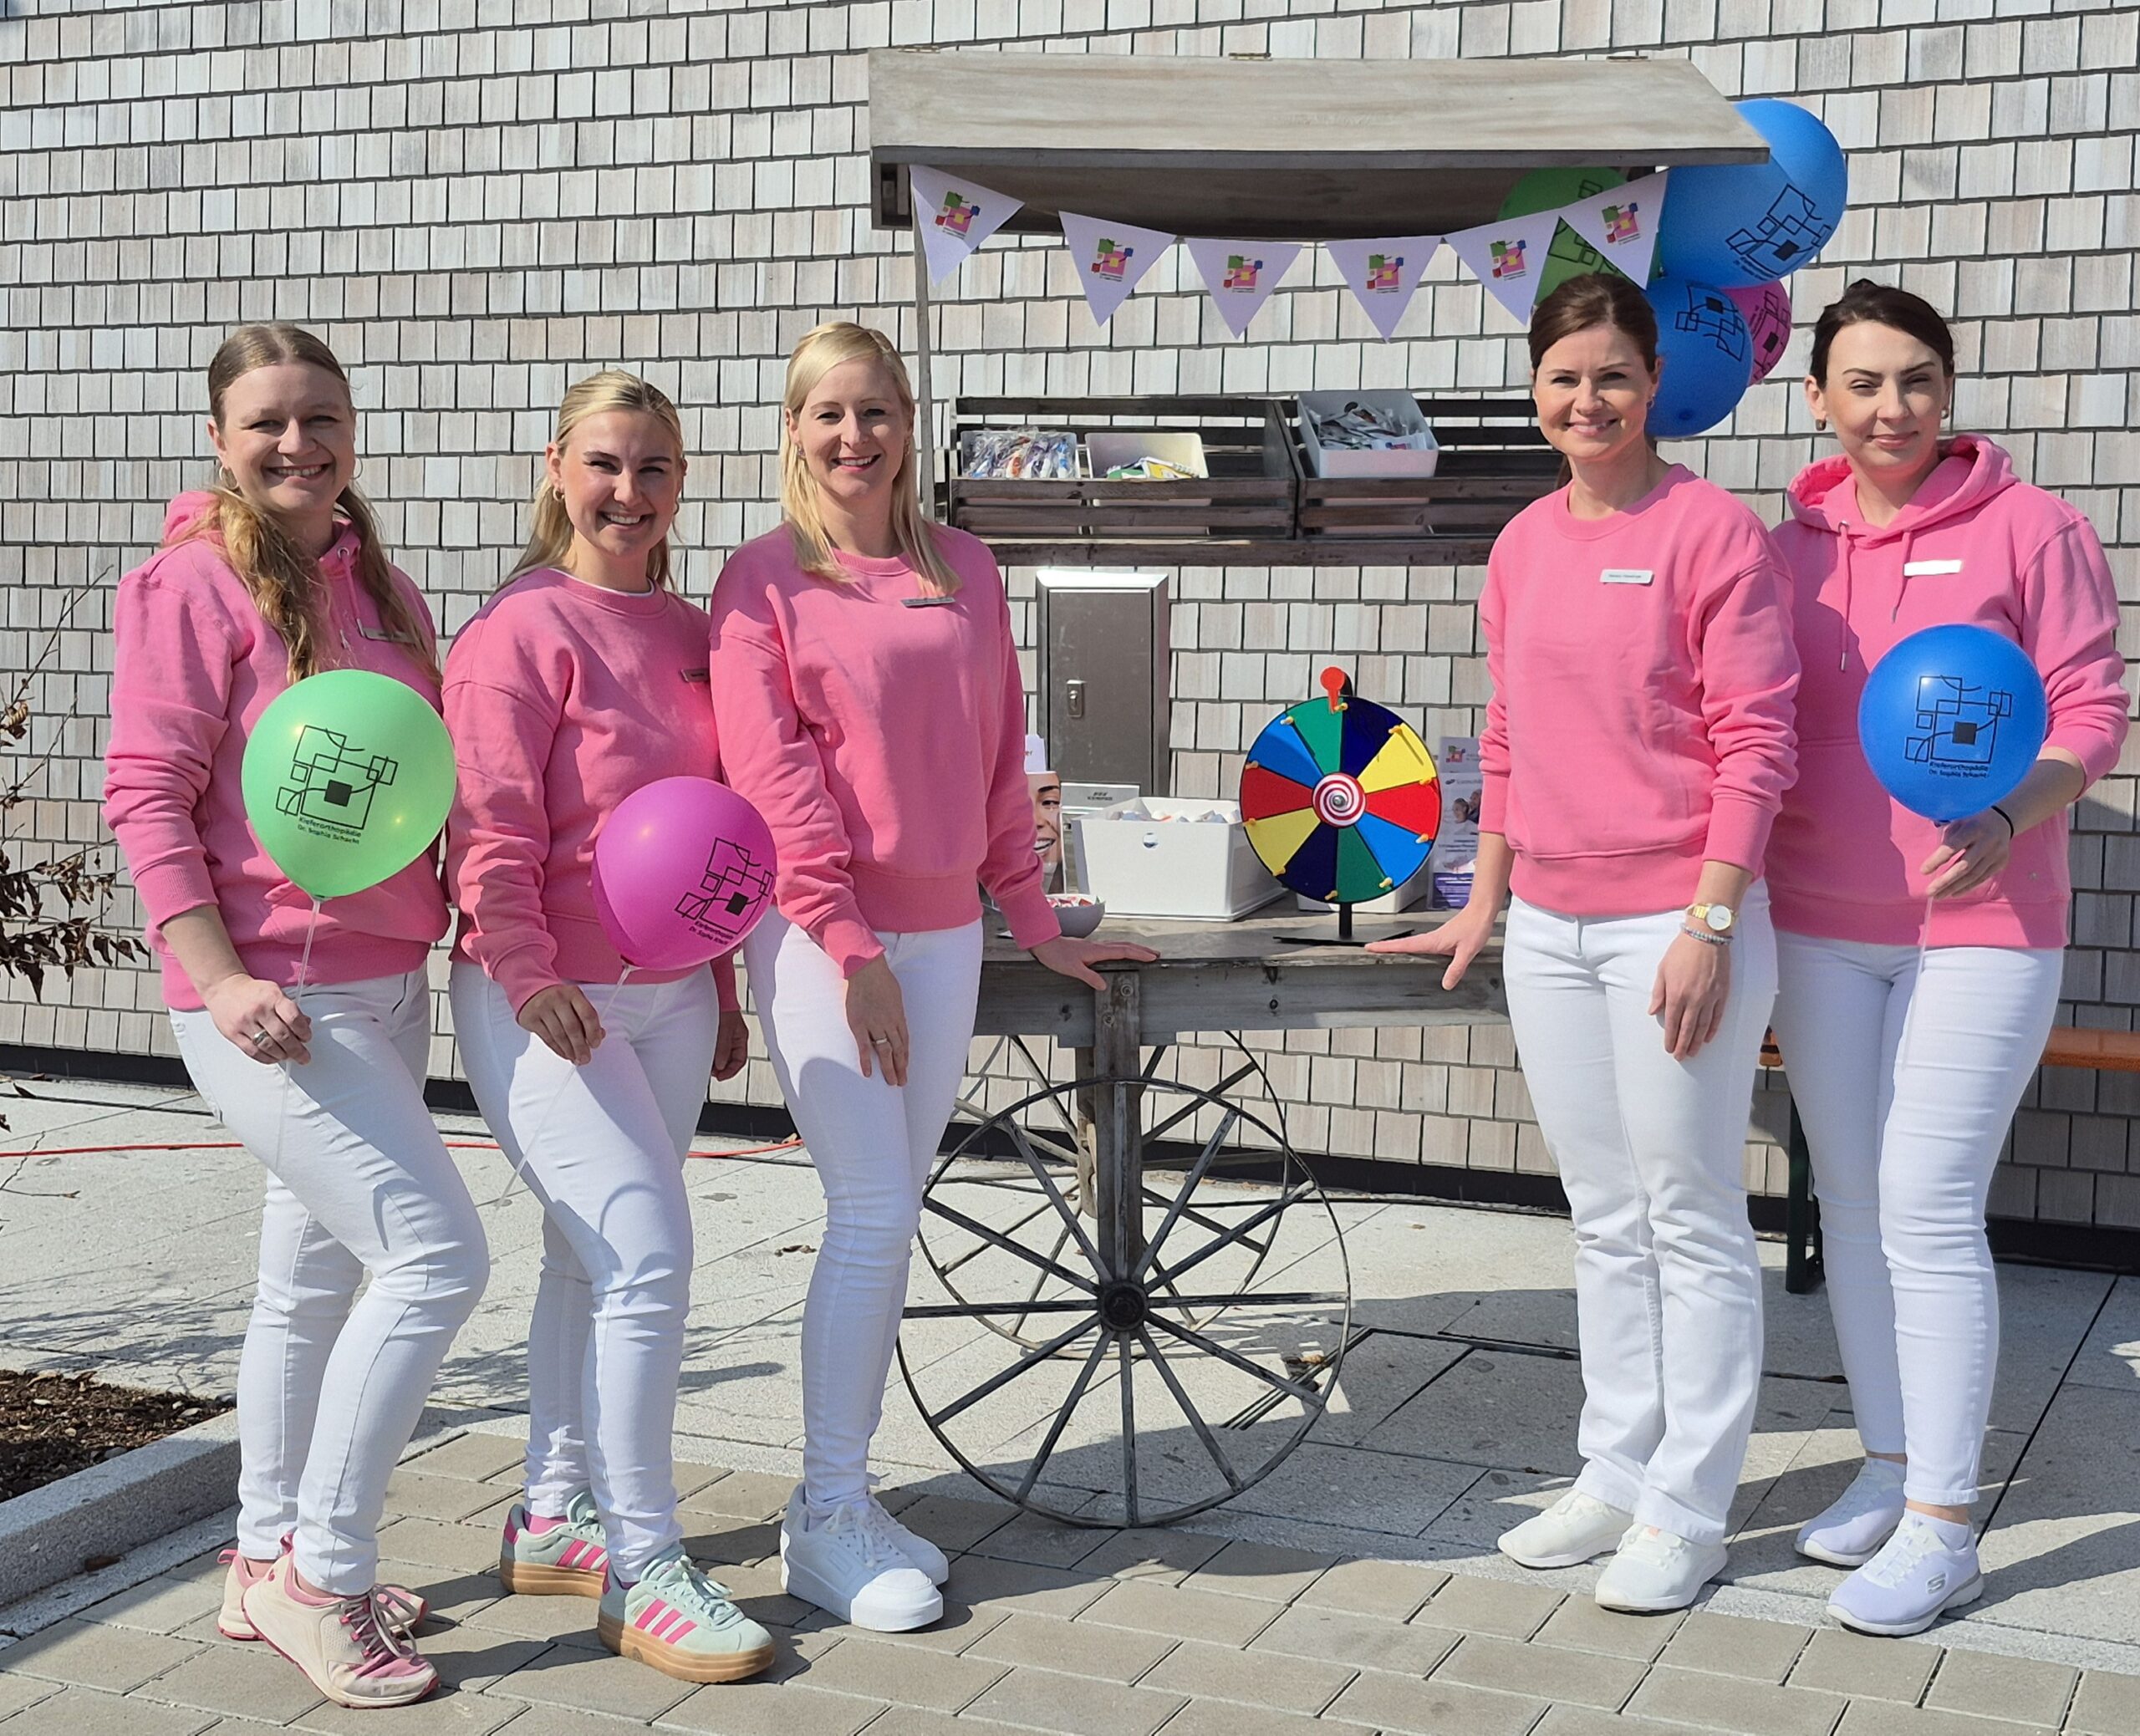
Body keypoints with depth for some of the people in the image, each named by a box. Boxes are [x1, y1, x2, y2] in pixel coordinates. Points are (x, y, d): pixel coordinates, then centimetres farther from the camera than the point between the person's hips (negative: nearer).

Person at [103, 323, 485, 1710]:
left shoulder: (386, 593, 12)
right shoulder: (194, 584, -9)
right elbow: (147, 796, -13)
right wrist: (221, 978, -20)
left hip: (387, 984, 8)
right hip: (271, 996, -8)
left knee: (319, 1275, 16)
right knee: (438, 1255, -13)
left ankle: (271, 1563, 31)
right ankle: (321, 1579, 0)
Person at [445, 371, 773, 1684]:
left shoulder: (691, 632, 11)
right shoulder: (524, 631, -10)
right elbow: (492, 835, -15)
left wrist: (725, 988, 18)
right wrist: (530, 978, -25)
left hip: (669, 996, 7)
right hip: (548, 1004, -7)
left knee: (595, 1262, 14)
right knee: (648, 1254, -13)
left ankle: (555, 1521, 28)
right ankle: (646, 1575, -3)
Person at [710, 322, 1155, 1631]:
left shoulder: (966, 570, 11)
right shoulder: (765, 578, -2)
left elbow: (999, 757, 15)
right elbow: (771, 771, -10)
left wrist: (1037, 923, 14)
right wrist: (850, 944, -15)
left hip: (945, 932, 5)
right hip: (818, 931, -5)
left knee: (892, 1219, 8)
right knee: (874, 1214, -9)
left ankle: (843, 1495, 19)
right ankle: (829, 1523, 3)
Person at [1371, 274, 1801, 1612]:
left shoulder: (1712, 532, -9)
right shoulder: (1523, 546, 10)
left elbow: (1754, 743, -12)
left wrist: (1709, 923, -17)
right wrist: (1486, 903, 17)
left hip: (1672, 922, -6)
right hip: (1550, 928, 6)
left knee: (1692, 1224, 3)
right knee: (1605, 1221, 14)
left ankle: (1688, 1513, 12)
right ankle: (1617, 1475, 25)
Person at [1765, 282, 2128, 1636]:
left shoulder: (2029, 528, -4)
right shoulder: (1792, 547, 8)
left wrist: (2006, 823, -23)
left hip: (1978, 925, -5)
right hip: (1818, 925, 5)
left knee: (1929, 1214, -7)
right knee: (1851, 1205, 11)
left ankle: (1942, 1528, 3)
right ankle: (1891, 1469, 25)